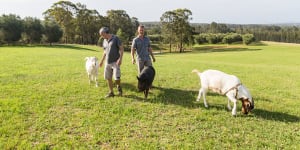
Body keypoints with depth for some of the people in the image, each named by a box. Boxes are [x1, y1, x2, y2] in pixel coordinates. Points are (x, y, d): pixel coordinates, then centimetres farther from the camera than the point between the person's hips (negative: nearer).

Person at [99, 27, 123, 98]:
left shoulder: (115, 38, -7)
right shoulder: (104, 41, 12)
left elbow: (121, 48, -10)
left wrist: (120, 58, -19)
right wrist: (102, 60, 22)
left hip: (115, 62, -6)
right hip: (107, 62, 6)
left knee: (117, 77, -13)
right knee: (108, 78, 5)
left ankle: (119, 87, 18)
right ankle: (111, 92, 17)